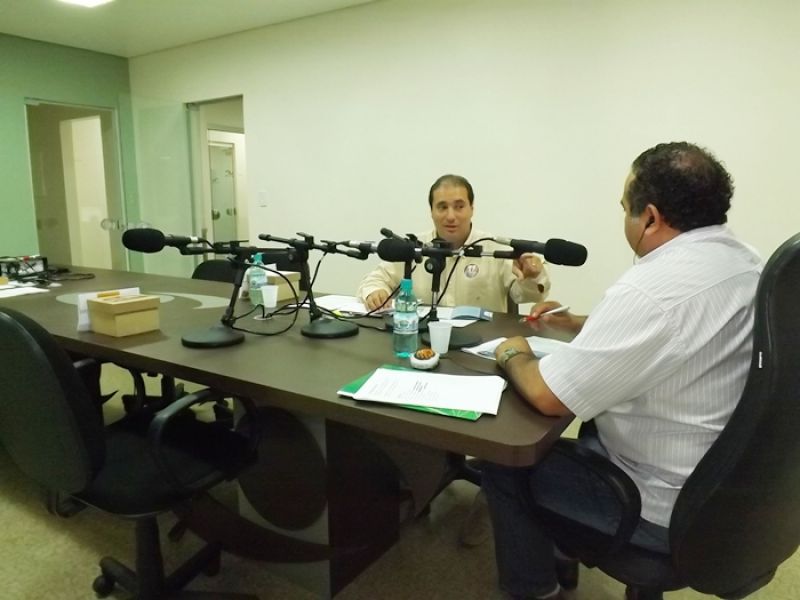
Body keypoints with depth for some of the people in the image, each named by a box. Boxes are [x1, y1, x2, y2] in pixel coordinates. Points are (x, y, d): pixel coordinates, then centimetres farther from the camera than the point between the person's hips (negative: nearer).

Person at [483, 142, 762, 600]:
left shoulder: (656, 287, -30)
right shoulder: (745, 261, 1)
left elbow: (549, 396, -26)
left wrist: (514, 356, -6)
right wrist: (579, 324, 14)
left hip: (670, 509, -9)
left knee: (502, 465, 6)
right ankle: (560, 556, 40)